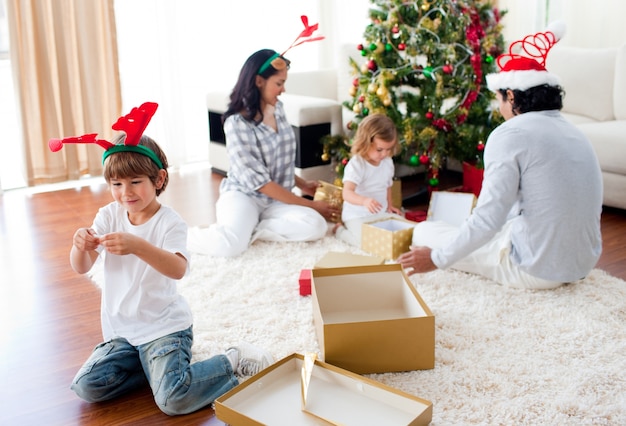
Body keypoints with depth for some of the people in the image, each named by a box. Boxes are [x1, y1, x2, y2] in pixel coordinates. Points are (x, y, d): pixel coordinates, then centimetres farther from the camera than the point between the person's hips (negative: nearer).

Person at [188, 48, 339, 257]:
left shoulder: (277, 108, 4)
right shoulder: (237, 123, -18)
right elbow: (259, 181, -20)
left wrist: (302, 184, 13)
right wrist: (308, 204, -17)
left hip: (276, 199, 6)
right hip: (243, 195, -6)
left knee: (315, 226, -24)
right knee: (229, 245, -35)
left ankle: (247, 230, -12)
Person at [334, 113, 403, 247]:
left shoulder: (388, 162, 3)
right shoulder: (356, 164, -21)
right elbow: (347, 193, -34)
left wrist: (389, 205, 14)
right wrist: (364, 201, -51)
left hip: (381, 213, 8)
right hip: (358, 216, -8)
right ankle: (340, 230, 5)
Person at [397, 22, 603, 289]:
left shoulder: (509, 134, -16)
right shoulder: (575, 134, 9)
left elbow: (488, 219, -22)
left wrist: (438, 258, -10)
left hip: (537, 270, -8)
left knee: (424, 232, 3)